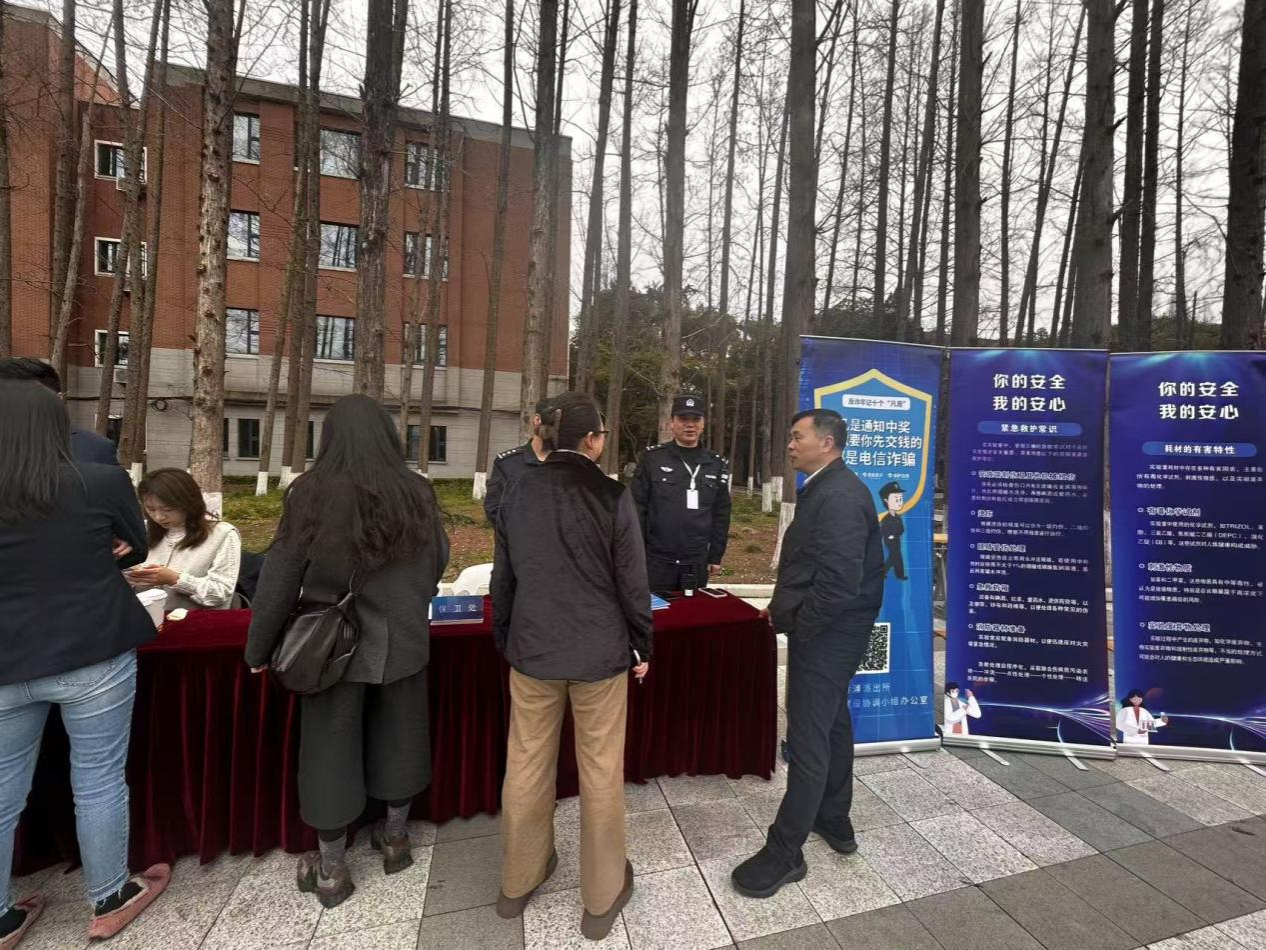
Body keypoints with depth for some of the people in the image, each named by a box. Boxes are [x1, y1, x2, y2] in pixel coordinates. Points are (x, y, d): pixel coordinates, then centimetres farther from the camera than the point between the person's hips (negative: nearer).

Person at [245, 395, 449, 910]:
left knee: (331, 749, 13)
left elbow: (280, 578, -9)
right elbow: (439, 561, 5)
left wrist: (259, 648, 4)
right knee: (398, 737, 19)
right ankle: (395, 838, 39)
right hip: (402, 640, 2)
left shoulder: (313, 493, -14)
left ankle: (331, 869, 29)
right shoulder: (416, 492, -8)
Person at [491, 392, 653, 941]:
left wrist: (503, 638, 18)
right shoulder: (612, 496, -13)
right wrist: (642, 645, 3)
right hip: (599, 651, -3)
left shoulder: (518, 493, -1)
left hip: (531, 648, 4)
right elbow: (632, 581, -10)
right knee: (600, 771, 11)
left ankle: (517, 882, 36)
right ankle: (602, 897, 27)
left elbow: (503, 576, 6)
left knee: (526, 766, 17)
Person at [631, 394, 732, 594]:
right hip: (656, 561, -3)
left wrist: (716, 556, 7)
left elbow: (721, 515, 9)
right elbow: (637, 508, -4)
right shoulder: (652, 458, -3)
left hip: (697, 565, 3)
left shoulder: (716, 465, 6)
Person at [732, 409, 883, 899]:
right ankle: (835, 821, 41)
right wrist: (784, 604, 4)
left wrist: (794, 623, -16)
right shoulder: (826, 489, 8)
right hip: (830, 633, 10)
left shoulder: (839, 496, -23)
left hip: (825, 636, -10)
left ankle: (785, 850, 16)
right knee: (833, 725, 22)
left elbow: (839, 583, -28)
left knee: (808, 742, 1)